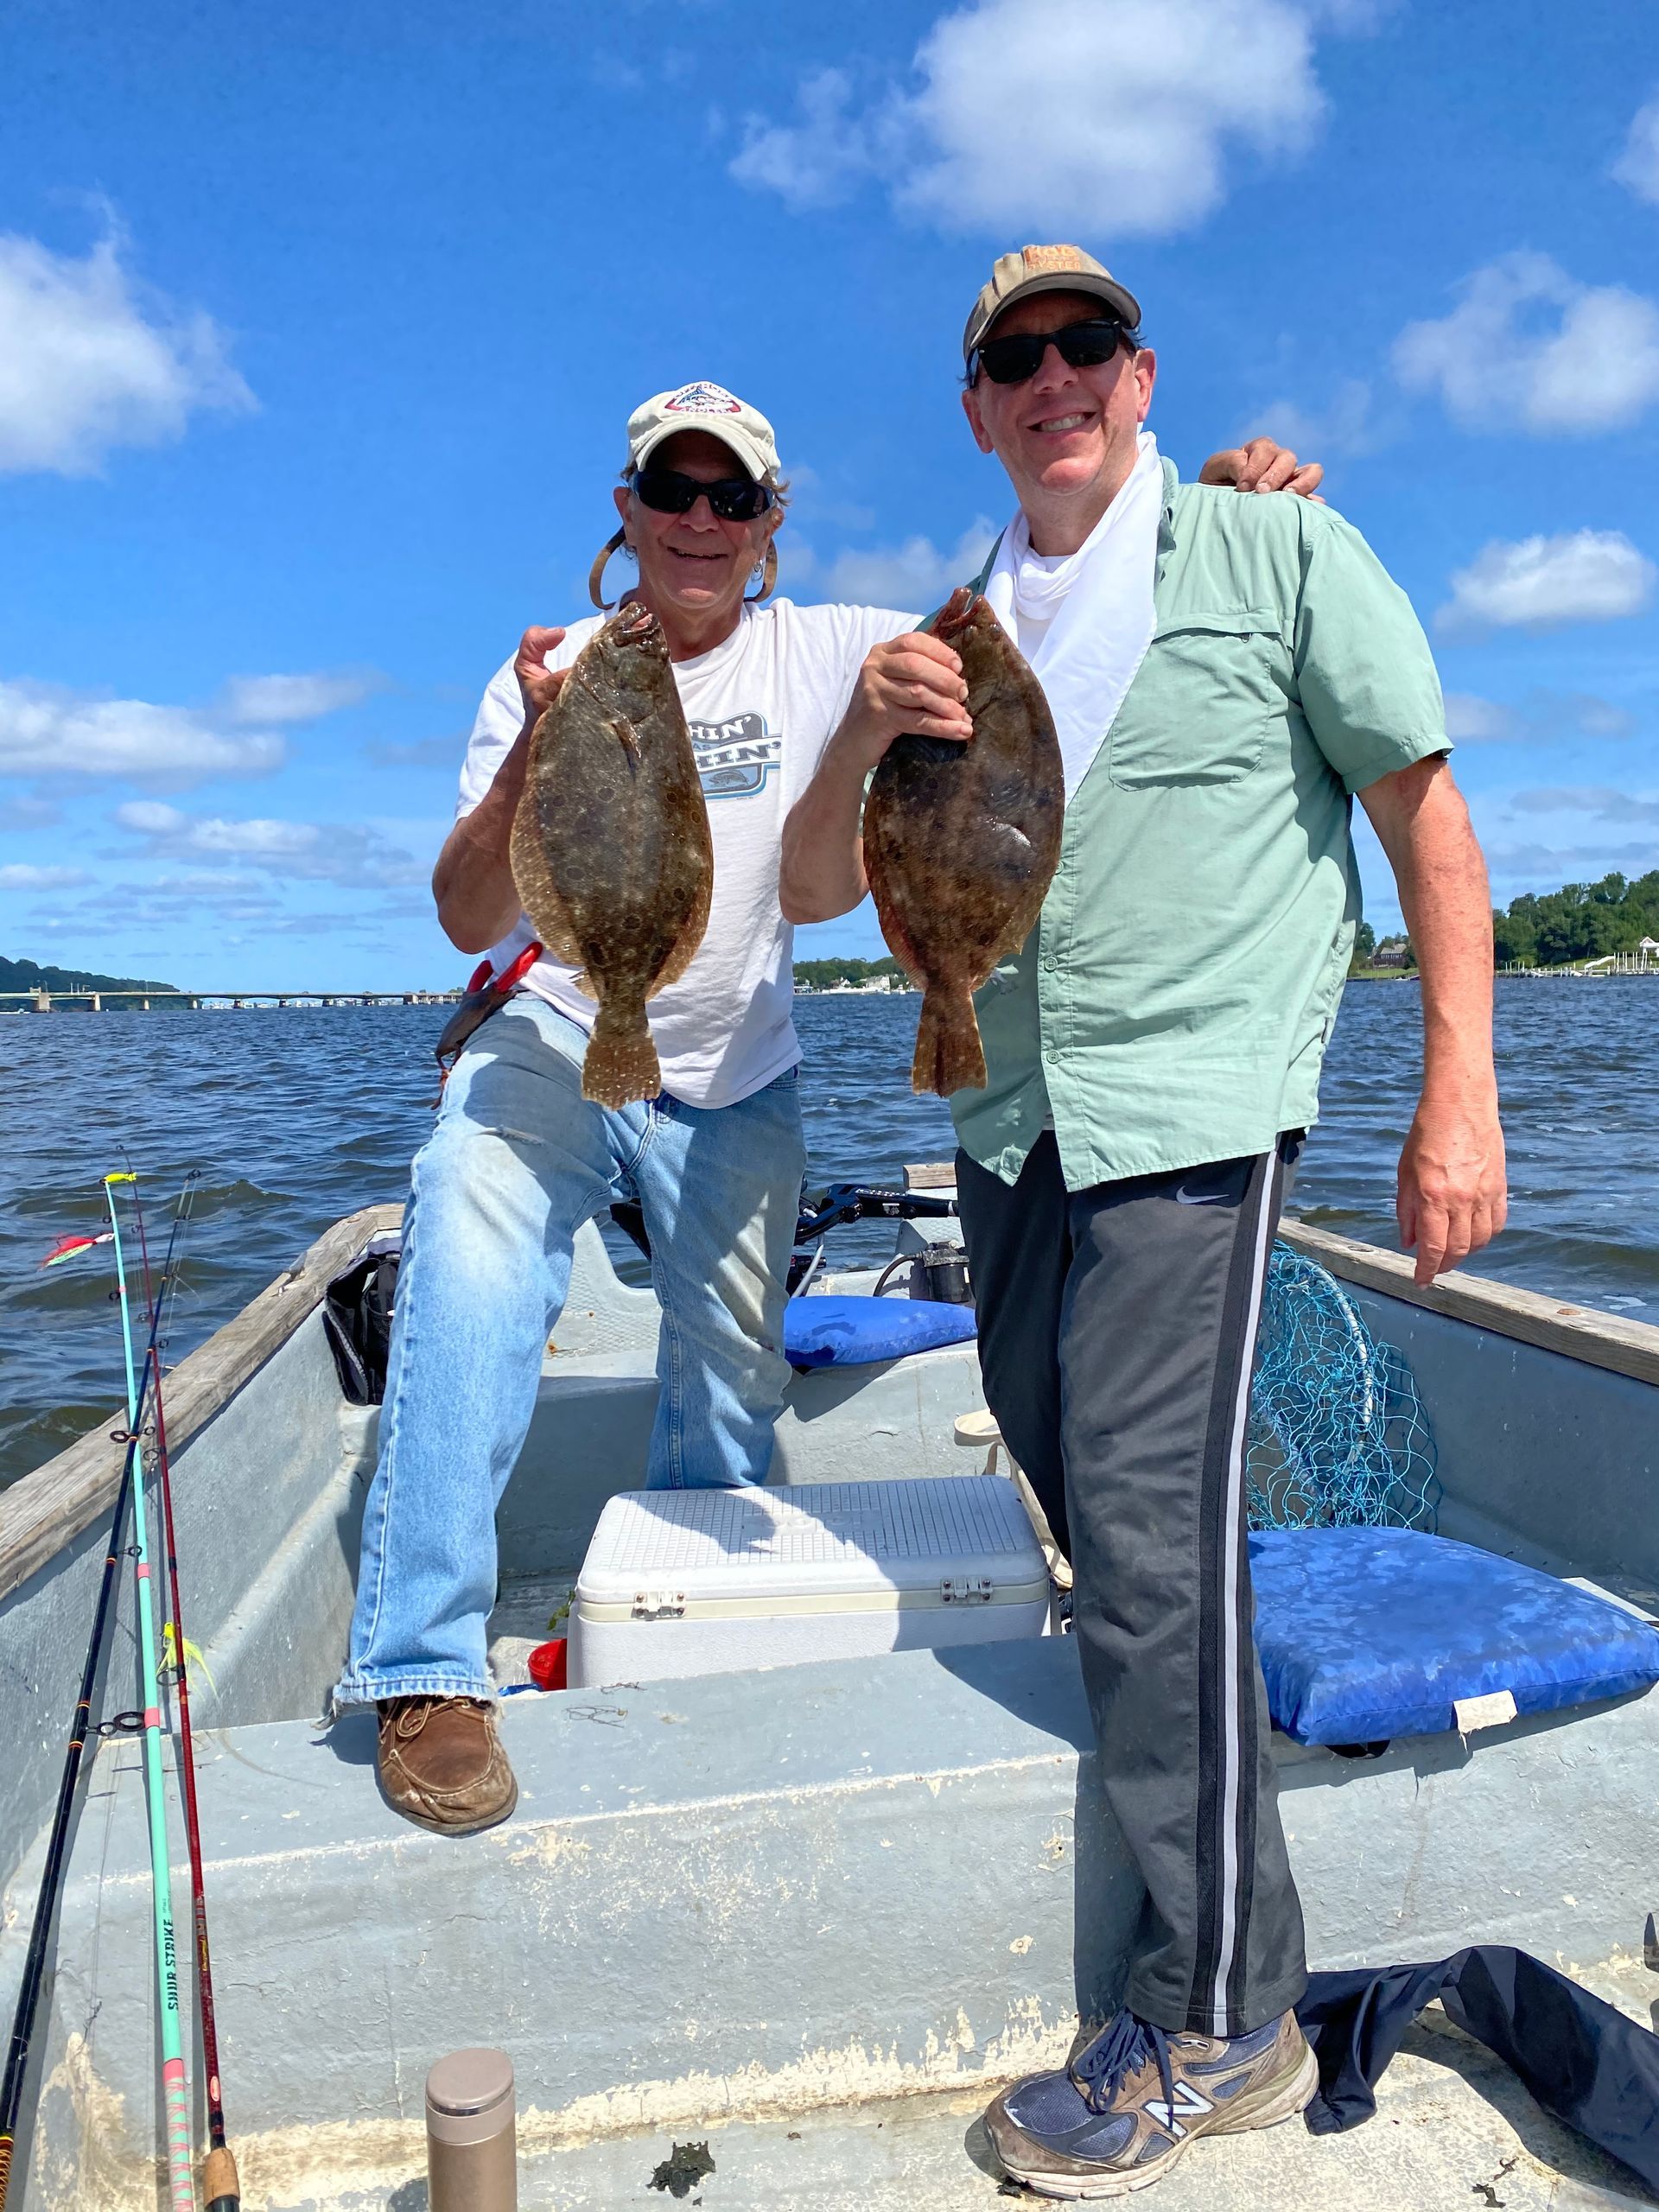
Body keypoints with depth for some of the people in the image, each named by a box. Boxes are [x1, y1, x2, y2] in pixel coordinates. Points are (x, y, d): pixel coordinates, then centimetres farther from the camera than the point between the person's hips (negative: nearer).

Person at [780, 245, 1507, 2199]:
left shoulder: (1281, 553, 1)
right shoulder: (956, 634, 13)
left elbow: (1426, 816, 0)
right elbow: (811, 894, 11)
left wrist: (1459, 1091, -9)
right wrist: (866, 730, -9)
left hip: (1191, 1109, -6)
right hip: (1008, 1125, 6)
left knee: (1150, 1536, -11)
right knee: (1071, 1491, 16)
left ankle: (1220, 2025, 4)